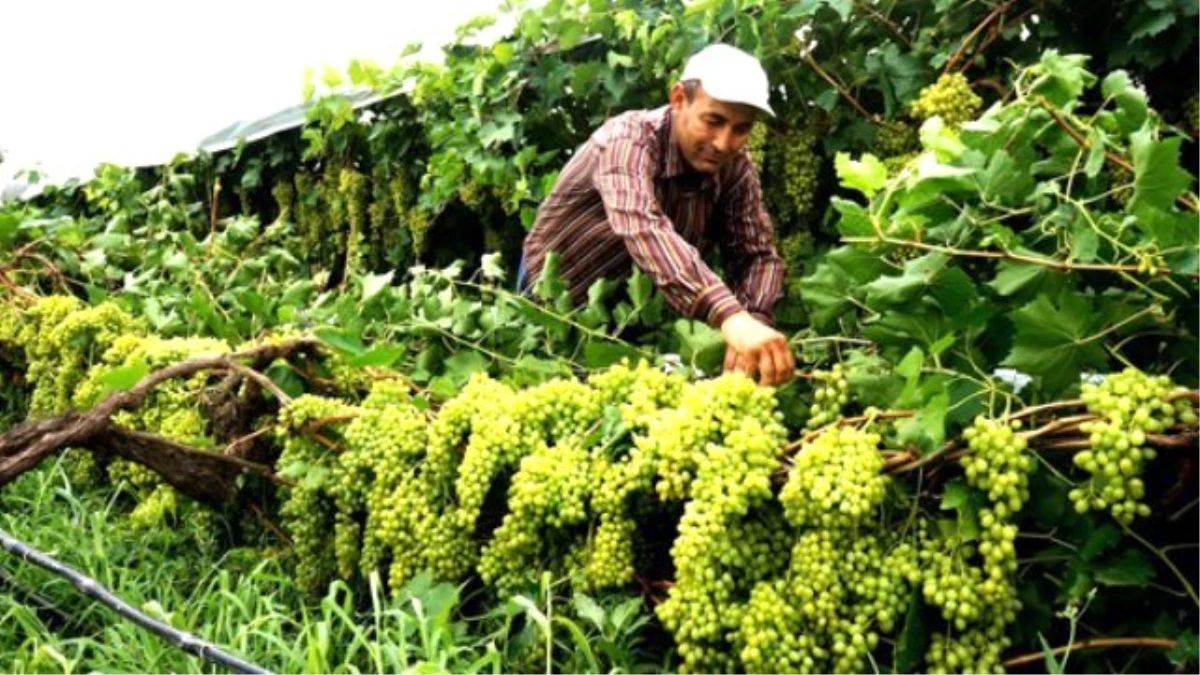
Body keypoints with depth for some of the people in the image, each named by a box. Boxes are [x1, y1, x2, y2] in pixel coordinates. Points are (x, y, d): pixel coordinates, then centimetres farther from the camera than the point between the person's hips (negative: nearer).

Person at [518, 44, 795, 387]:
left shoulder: (736, 167, -14)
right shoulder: (630, 139, -32)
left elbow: (758, 254, -11)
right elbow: (643, 229, -51)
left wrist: (752, 321, -35)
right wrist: (731, 317, -66)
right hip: (560, 301, -4)